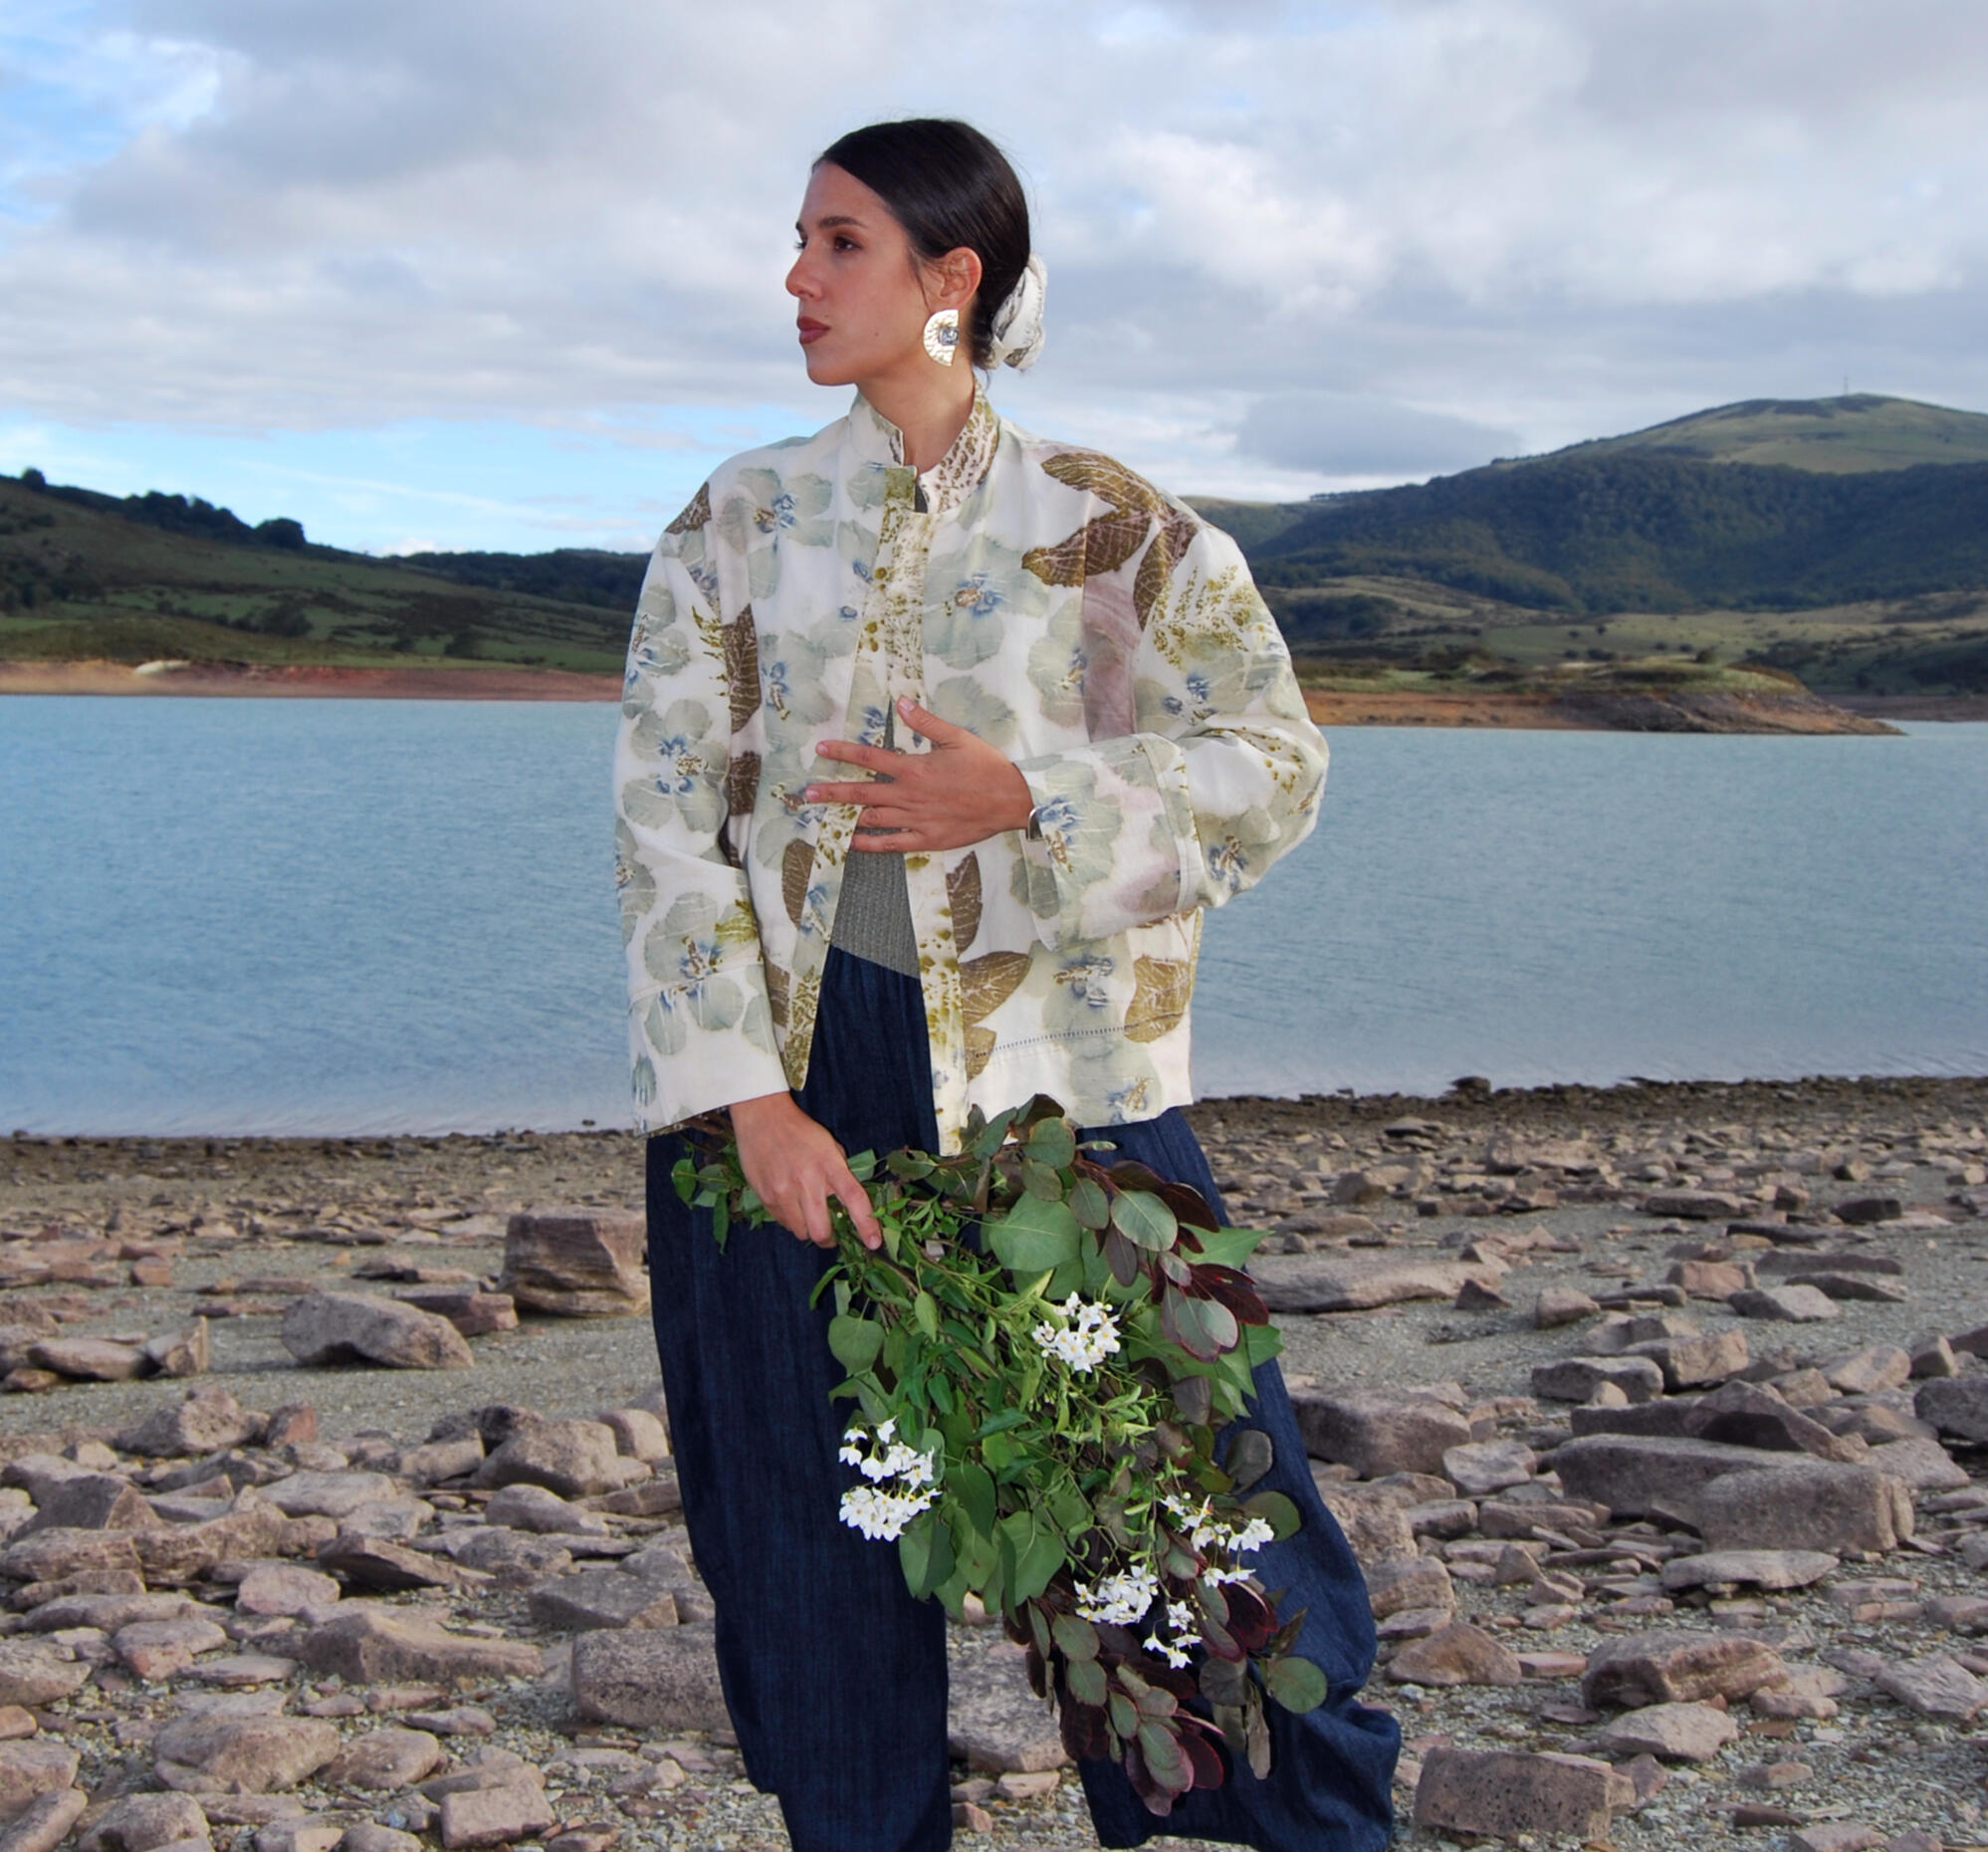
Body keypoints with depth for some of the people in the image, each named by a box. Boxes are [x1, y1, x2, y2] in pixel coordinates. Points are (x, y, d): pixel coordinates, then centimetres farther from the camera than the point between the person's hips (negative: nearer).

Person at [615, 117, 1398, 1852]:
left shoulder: (1108, 525, 3)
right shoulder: (737, 523, 8)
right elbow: (665, 813, 1)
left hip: (1052, 1070, -2)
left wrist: (1029, 800, -15)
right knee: (813, 1536, 10)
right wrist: (750, 1098, -10)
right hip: (791, 1071, 2)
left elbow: (1274, 761, 0)